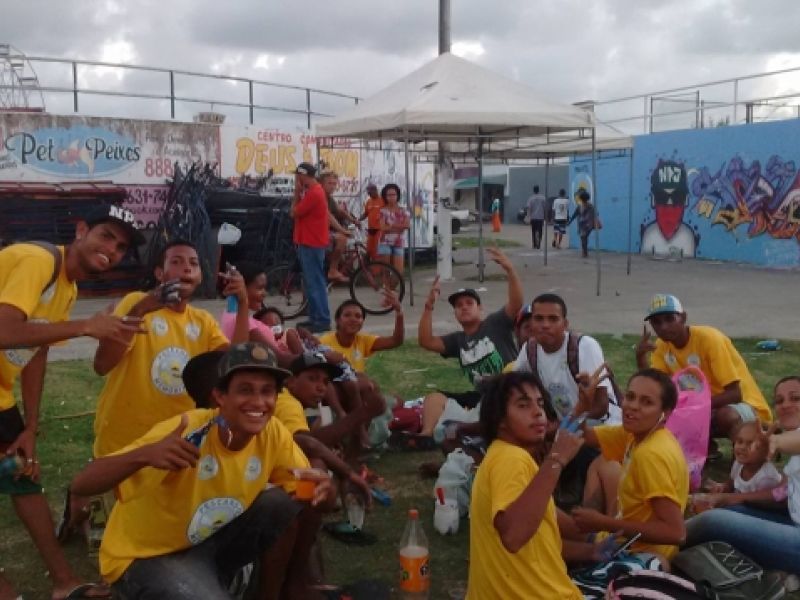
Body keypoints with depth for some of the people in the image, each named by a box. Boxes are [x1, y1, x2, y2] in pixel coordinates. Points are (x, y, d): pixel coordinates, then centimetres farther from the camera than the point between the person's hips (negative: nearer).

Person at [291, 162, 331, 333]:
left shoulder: (313, 193, -17)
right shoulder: (315, 190, 15)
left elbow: (294, 213, -14)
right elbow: (299, 210, 13)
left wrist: (297, 192, -6)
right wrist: (300, 192, 5)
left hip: (311, 244, -10)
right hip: (310, 242, 10)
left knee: (315, 282, -8)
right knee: (312, 282, 13)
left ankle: (322, 320, -6)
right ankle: (315, 318, 18)